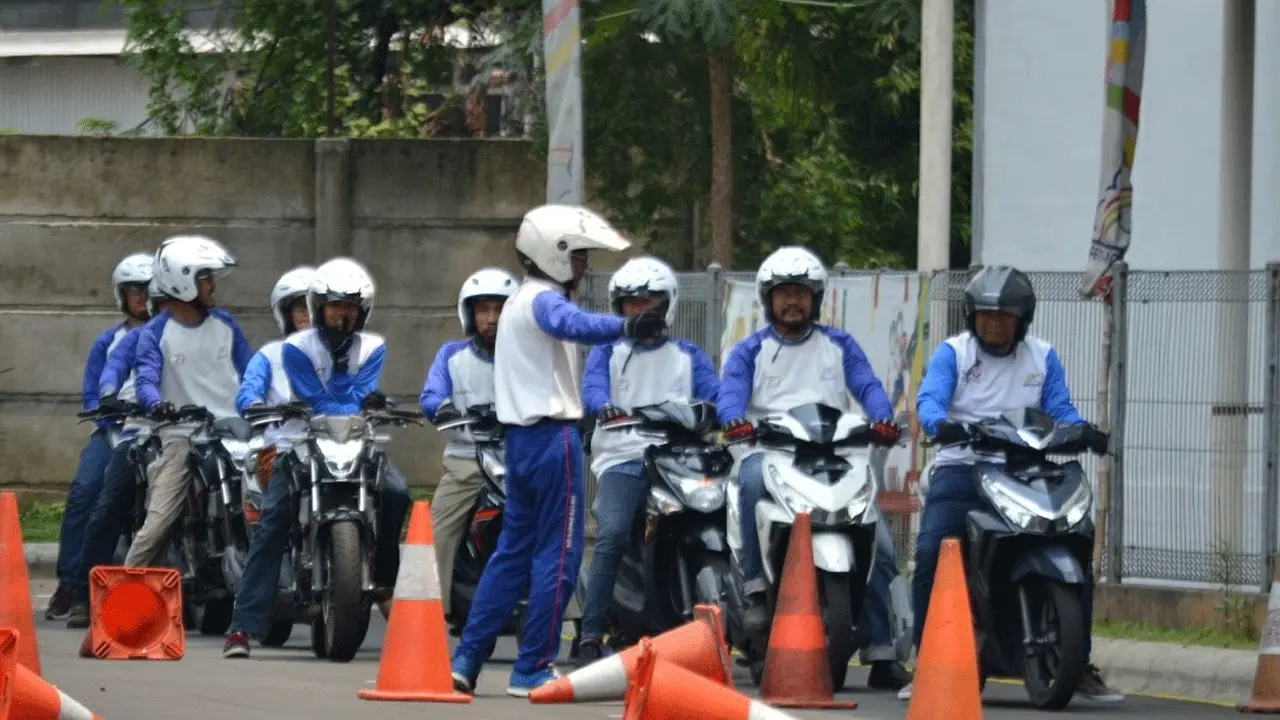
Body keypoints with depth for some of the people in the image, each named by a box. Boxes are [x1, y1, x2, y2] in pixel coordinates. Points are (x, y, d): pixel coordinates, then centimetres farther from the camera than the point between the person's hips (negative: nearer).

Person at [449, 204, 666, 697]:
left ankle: (466, 660, 11)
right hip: (553, 436, -10)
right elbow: (573, 324, -35)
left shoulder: (519, 302, 21)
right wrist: (626, 327, -53)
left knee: (513, 551, 13)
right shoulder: (543, 300, -12)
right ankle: (533, 669, -5)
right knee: (559, 554, -5)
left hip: (520, 435, 10)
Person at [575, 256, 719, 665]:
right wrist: (604, 406, -25)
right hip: (622, 458, -2)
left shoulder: (687, 356, 22)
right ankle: (591, 638, -26)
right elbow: (592, 387, -1)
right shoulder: (607, 351, 19)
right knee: (613, 534, -25)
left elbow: (714, 393, 7)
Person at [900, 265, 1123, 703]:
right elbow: (929, 398, -11)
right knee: (931, 554, -21)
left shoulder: (1043, 358, 13)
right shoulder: (953, 353, 4)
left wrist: (1084, 433, -17)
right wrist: (941, 424, -34)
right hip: (962, 469, -2)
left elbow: (1060, 409, 5)